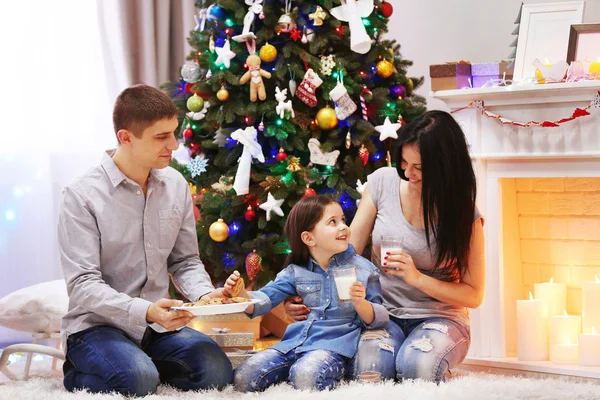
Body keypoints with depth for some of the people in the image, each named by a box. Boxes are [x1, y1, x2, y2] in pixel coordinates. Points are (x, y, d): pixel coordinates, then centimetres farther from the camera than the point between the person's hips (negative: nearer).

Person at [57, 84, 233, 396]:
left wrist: (205, 294, -11)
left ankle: (141, 363, 6)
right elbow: (83, 285, -18)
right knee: (139, 381, -32)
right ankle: (77, 374, 0)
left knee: (217, 371, -18)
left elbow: (185, 261, 12)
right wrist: (144, 311, -33)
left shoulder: (175, 185, 4)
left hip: (156, 324, 5)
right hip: (97, 325, -5)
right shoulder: (83, 196, -14)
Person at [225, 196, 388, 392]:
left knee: (306, 377, -37)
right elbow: (262, 300, 4)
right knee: (243, 378, -11)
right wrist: (240, 294, -17)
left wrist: (360, 304, -17)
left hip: (333, 345, -4)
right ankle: (292, 369, 7)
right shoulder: (295, 272, 10)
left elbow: (380, 319, 4)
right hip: (293, 343, 4)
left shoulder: (362, 269, 2)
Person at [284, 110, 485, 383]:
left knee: (417, 368, -34)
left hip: (439, 317, -1)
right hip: (382, 311, 1)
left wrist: (417, 278, -20)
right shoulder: (383, 182, -4)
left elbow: (473, 295, -5)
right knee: (369, 372, -32)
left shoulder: (464, 214, -9)